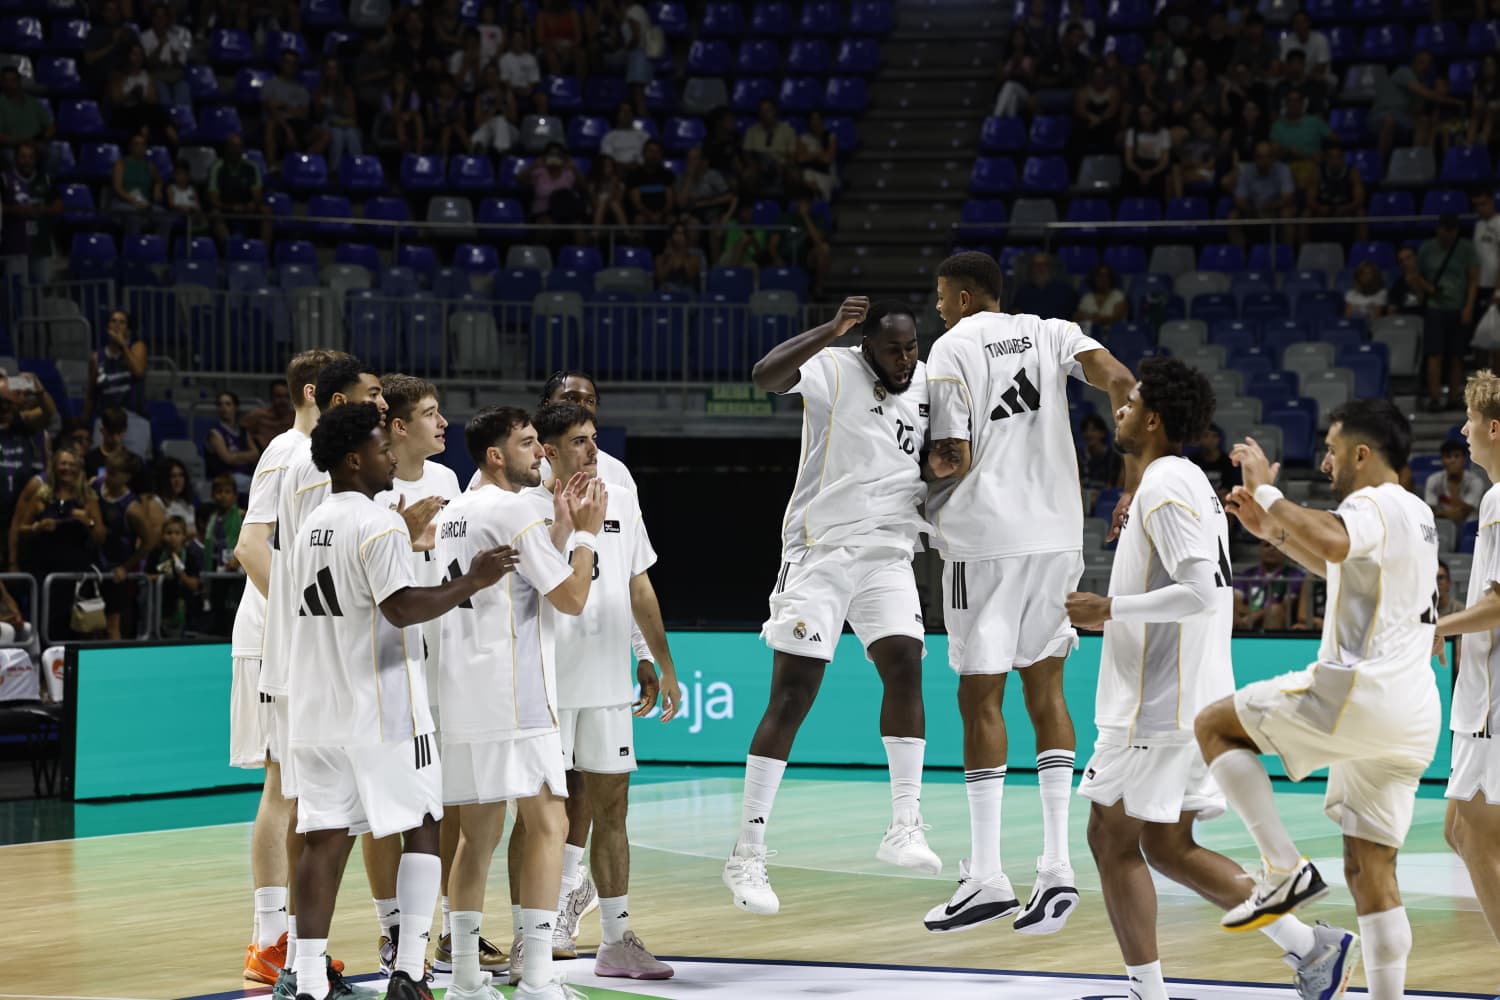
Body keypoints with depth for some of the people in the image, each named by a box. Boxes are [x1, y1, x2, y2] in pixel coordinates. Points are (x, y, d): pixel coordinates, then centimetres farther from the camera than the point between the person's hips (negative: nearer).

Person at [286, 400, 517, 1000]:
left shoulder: (308, 528, 14)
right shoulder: (380, 525, -12)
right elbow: (402, 608, -22)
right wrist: (471, 581, -14)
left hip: (319, 713, 7)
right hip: (383, 714, -7)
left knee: (326, 838, 4)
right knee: (422, 829, 3)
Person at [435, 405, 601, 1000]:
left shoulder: (452, 514, 18)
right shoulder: (514, 510, -9)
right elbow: (572, 598, -8)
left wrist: (562, 528, 20)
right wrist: (586, 532, 4)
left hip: (460, 696, 9)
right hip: (512, 697, -9)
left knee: (479, 832, 11)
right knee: (547, 822, -6)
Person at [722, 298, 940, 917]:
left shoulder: (928, 386, 7)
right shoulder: (834, 371, -10)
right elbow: (765, 376, -31)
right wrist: (832, 330, -39)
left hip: (888, 554, 5)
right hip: (820, 552, -5)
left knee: (904, 665, -16)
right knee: (791, 696, -7)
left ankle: (904, 826, -11)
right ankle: (747, 855, -4)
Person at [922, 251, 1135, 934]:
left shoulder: (951, 349, -2)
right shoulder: (1050, 334, 12)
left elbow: (955, 460, -10)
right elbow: (1121, 383, -4)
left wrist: (928, 467, 12)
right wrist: (1134, 486, -4)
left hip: (986, 537, -5)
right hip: (1056, 531, 5)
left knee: (980, 697, -1)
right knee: (1044, 687, 12)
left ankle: (986, 878, -4)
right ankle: (1057, 866, 5)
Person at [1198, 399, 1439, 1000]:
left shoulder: (1375, 506, -9)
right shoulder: (1416, 515, 22)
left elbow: (1332, 543, -33)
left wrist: (1268, 489, -20)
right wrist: (1271, 531, 32)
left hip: (1359, 693, -9)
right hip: (1411, 718, 9)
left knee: (1214, 724, 5)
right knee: (1370, 870, 10)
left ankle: (1285, 869, -5)